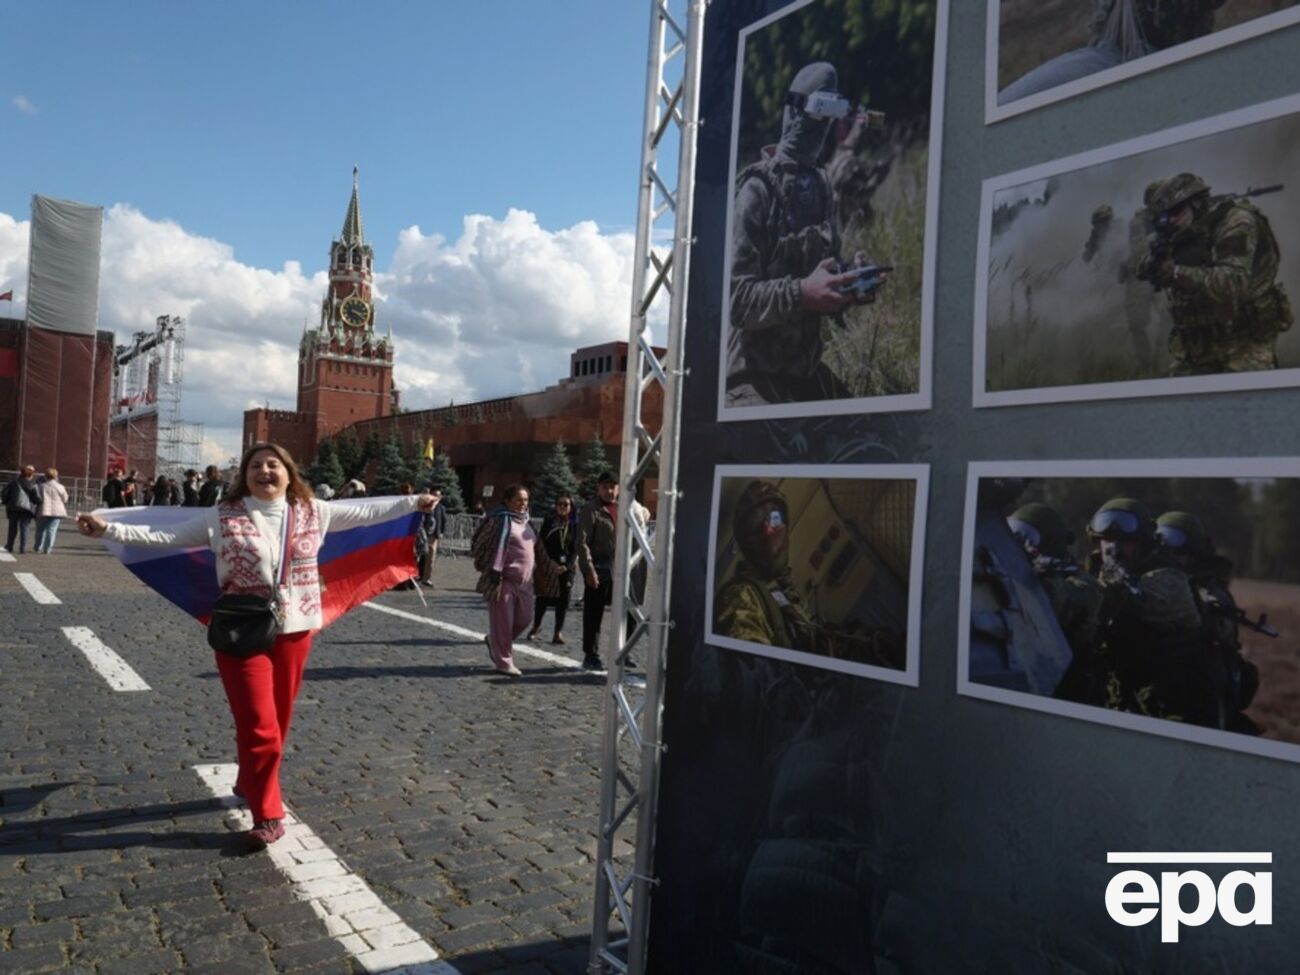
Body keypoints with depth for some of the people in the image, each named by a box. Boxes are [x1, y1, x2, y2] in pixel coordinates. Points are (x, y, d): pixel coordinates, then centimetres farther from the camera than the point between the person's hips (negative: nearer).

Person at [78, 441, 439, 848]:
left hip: (295, 631, 4)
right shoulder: (222, 516, -5)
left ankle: (249, 785, 42)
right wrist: (109, 529, -15)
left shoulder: (312, 511, 2)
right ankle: (267, 815, 13)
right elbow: (164, 535, -5)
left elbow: (366, 512, 8)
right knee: (260, 728, -3)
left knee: (278, 723, 16)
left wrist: (412, 502, 10)